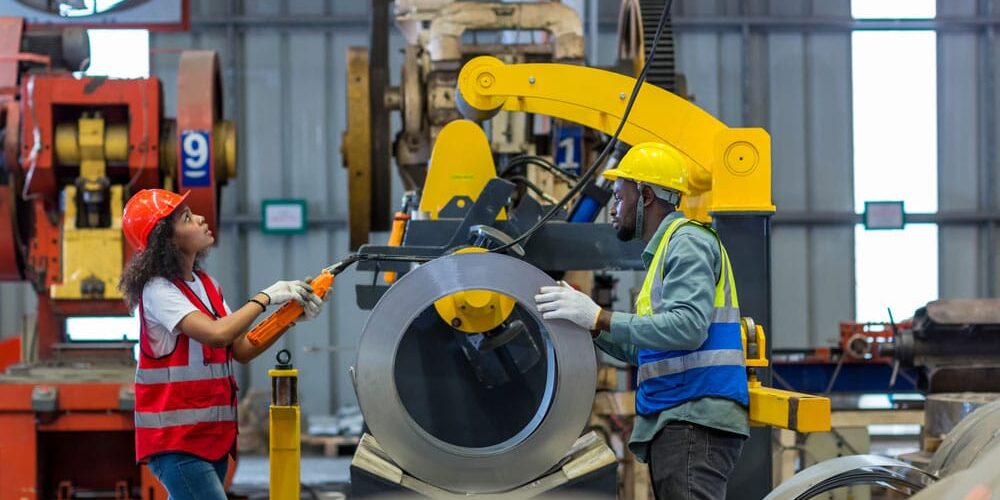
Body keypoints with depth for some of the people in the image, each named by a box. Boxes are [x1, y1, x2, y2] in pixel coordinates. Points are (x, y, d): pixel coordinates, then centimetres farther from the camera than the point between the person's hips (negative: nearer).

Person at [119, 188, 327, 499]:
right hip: (176, 441, -9)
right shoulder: (158, 290, -15)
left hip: (212, 435, 9)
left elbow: (241, 350, 9)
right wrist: (265, 298, -17)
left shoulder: (205, 284, 12)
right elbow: (216, 334, -28)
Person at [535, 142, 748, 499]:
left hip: (695, 420, -10)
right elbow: (642, 352, 25)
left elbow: (688, 326, -22)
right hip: (674, 421, 10)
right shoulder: (664, 250, 25)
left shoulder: (688, 242, -6)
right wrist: (585, 324, 13)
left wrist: (600, 318, -20)